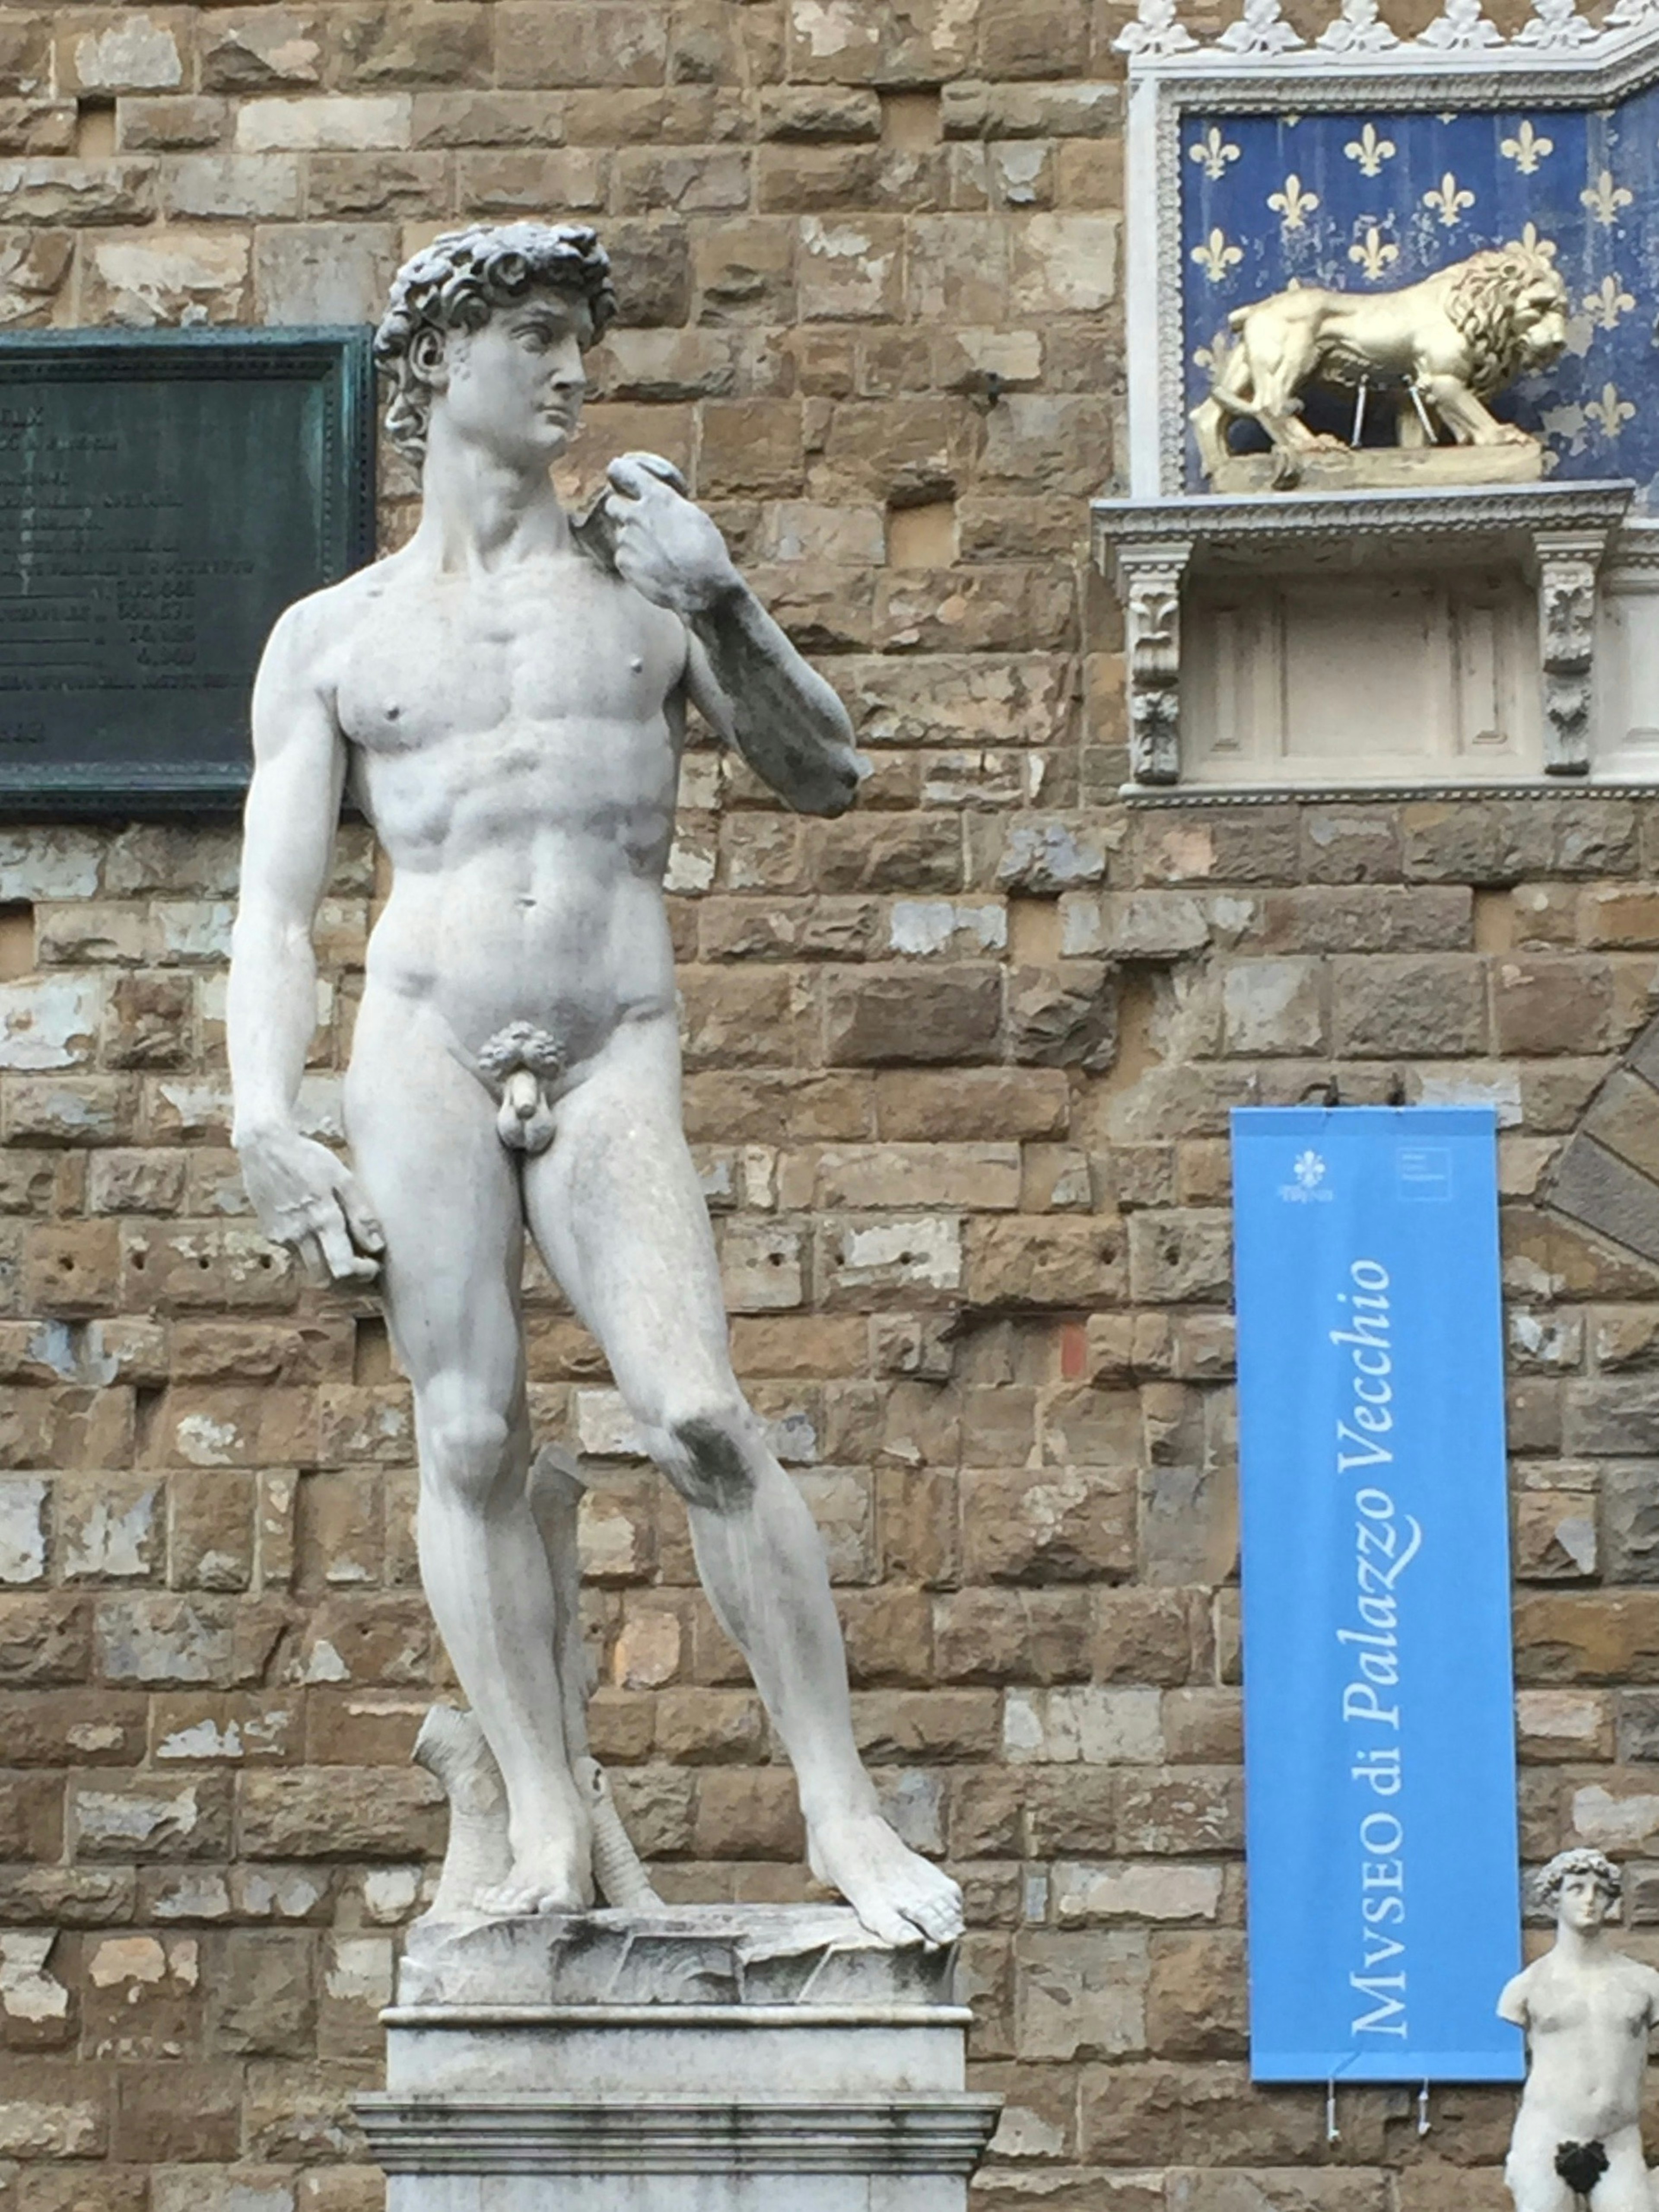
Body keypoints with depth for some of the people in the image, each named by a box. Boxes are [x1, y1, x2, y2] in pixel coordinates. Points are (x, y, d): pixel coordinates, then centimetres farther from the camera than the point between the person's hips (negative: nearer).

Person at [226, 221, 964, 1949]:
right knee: (468, 1435, -5)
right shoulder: (330, 637, 13)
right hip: (424, 1045, 0)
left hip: (614, 1066, 0)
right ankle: (545, 1827, -1)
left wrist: (722, 602, -4)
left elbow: (826, 781, 11)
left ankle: (844, 1813, -8)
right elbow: (275, 906, 8)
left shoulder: (648, 578, 16)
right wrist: (263, 1118, -6)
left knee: (699, 1419, -14)